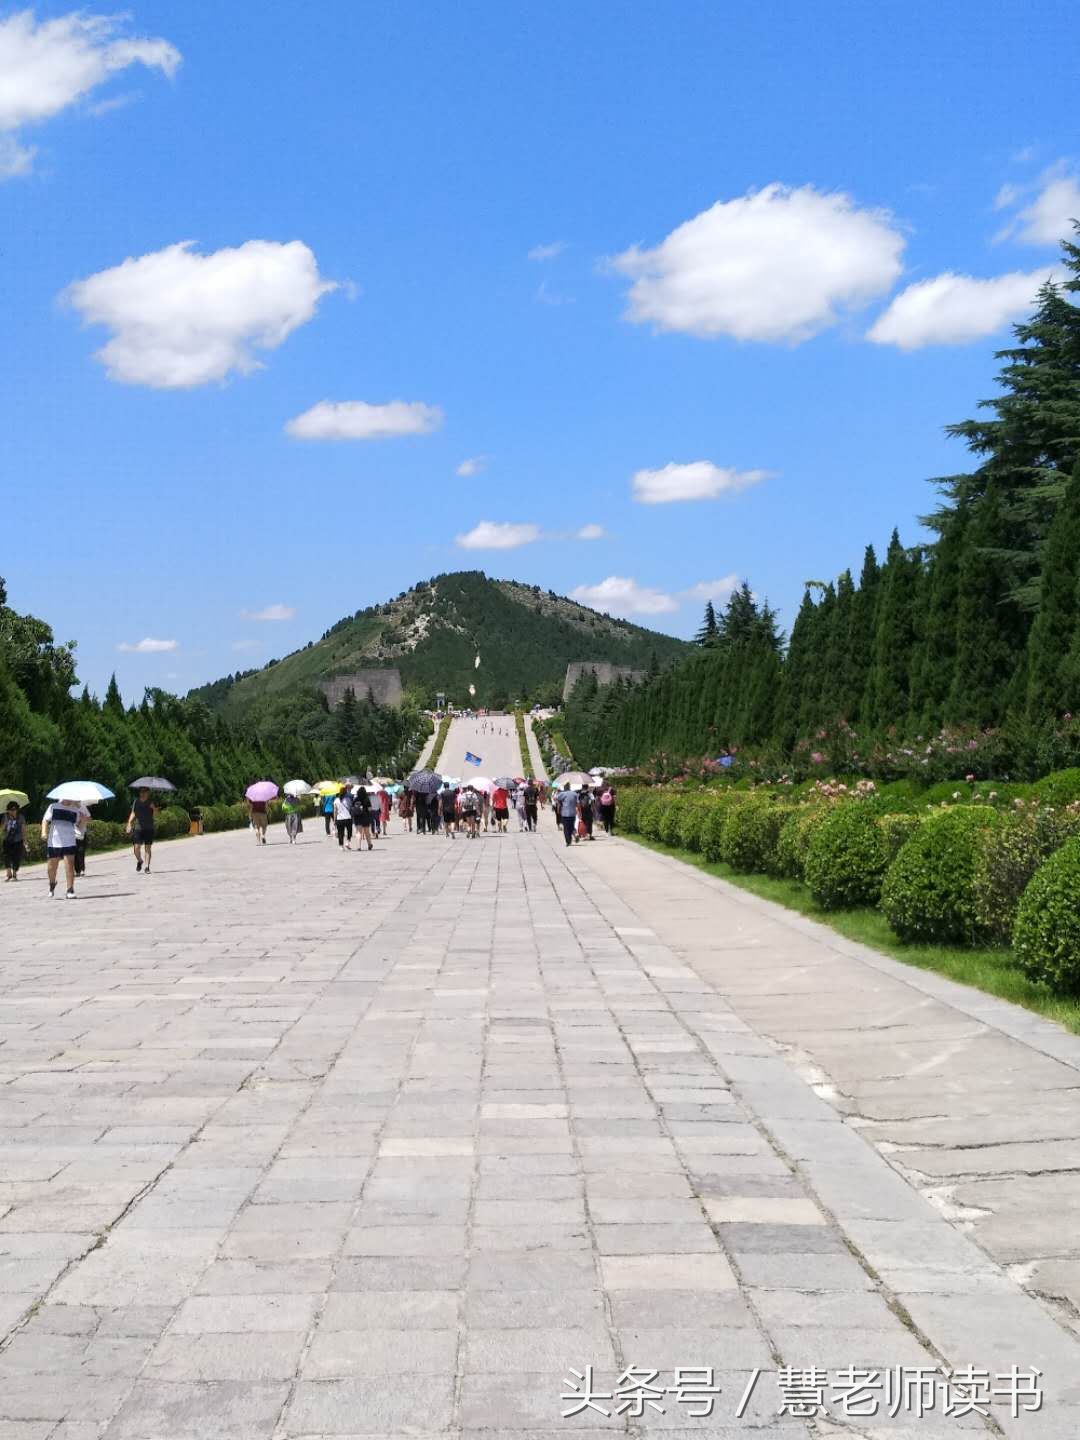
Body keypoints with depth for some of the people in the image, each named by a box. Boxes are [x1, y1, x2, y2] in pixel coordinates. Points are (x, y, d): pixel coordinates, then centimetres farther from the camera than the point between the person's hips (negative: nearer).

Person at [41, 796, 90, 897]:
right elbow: (45, 820, 3)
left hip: (69, 842, 0)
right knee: (52, 866, 9)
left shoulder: (75, 810, 9)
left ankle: (70, 891, -5)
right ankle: (52, 885, 36)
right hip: (54, 842, 0)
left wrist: (84, 819, -8)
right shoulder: (54, 807, 4)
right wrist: (44, 832, -13)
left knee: (69, 866, -9)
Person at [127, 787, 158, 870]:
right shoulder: (136, 801, 4)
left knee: (148, 848, 0)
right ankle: (139, 861, 23)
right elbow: (133, 813, 12)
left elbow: (155, 816, -2)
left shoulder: (151, 802, 0)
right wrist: (129, 824, 1)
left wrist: (154, 808, -20)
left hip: (149, 828, -1)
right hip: (138, 828, 1)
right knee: (136, 848, -6)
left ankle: (147, 867, 6)